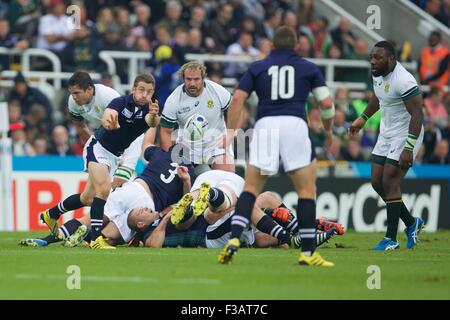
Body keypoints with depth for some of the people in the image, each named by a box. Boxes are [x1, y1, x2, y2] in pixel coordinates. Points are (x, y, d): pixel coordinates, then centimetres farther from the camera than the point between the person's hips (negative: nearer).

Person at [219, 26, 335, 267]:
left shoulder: (257, 68, 18)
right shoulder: (308, 68, 16)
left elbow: (237, 99, 5)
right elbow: (327, 103, 8)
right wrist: (328, 130, 25)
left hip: (265, 125, 1)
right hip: (295, 124, -1)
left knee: (251, 188, 9)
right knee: (307, 190, 8)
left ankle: (234, 240, -11)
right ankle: (308, 253, 4)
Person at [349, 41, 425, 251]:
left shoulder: (403, 81, -26)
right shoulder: (378, 74, 2)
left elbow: (417, 114, -27)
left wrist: (409, 149, -31)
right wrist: (362, 119, 34)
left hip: (406, 135, -9)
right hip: (386, 135, 9)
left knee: (390, 184, -10)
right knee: (377, 183, 7)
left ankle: (391, 240, -2)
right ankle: (411, 223, 23)